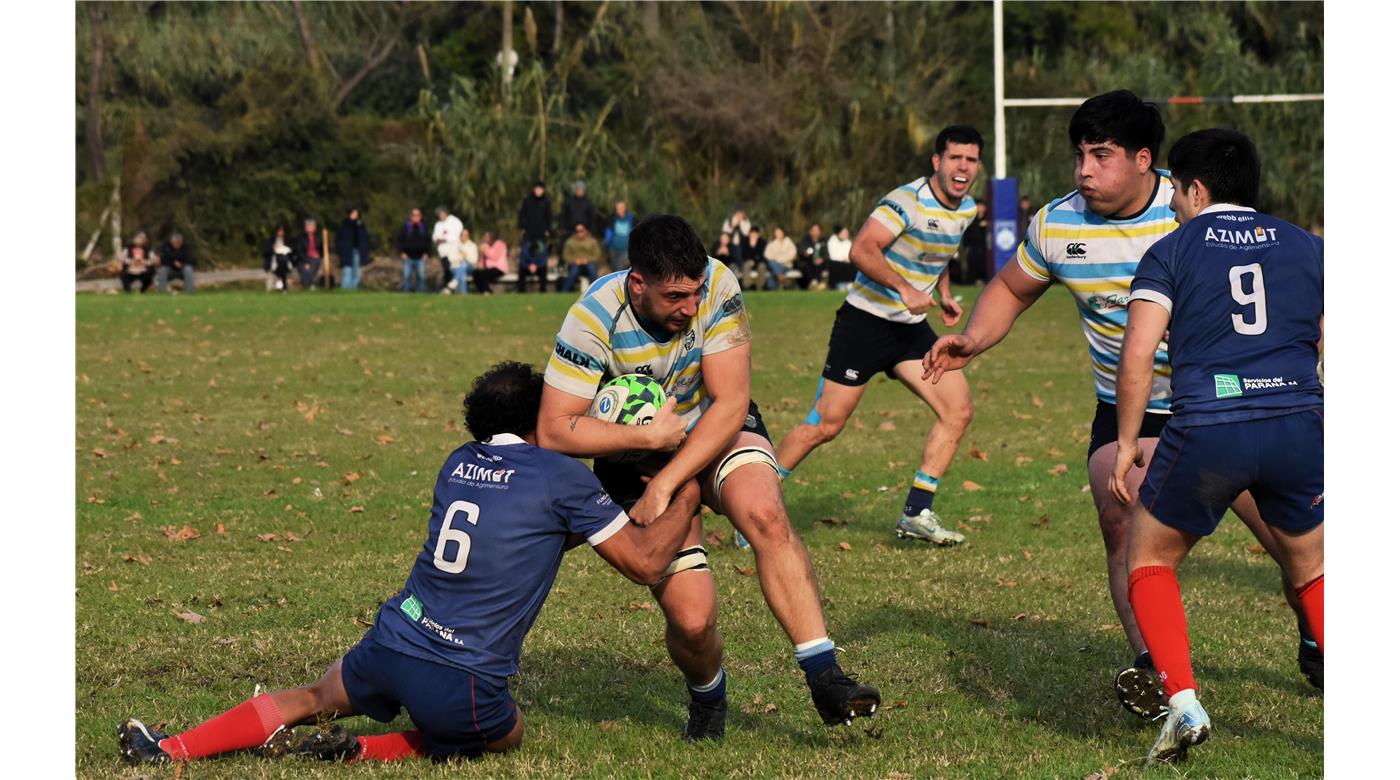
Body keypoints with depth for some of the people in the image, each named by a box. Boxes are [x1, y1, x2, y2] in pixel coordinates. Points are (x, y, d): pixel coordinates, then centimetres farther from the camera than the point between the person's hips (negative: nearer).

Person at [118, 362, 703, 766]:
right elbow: (646, 563, 2)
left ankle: (169, 751, 13)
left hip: (388, 648, 5)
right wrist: (687, 497, 16)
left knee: (314, 698, 29)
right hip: (462, 685, -5)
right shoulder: (560, 477, -4)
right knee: (507, 733, 26)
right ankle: (360, 752, 2)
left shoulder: (458, 463, 14)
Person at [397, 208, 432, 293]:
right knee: (406, 276, -2)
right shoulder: (405, 227, 1)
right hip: (408, 257, -1)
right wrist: (402, 252, -6)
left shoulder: (424, 228, 6)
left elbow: (428, 241, 11)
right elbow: (400, 240, 3)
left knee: (420, 276, 3)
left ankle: (419, 292, 10)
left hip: (420, 257, 1)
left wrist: (426, 253, 1)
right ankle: (406, 292, 3)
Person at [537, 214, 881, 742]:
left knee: (765, 515, -32)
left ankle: (824, 678, -30)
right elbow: (553, 431, -24)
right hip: (636, 458, -1)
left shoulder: (716, 288, -22)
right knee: (691, 619, -15)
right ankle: (707, 695, 21)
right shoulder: (594, 319, -25)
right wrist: (651, 436, -27)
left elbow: (729, 404, -22)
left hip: (716, 431, 1)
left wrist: (664, 485, -28)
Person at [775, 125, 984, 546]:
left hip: (912, 328, 8)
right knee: (825, 425, -7)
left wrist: (944, 293, 12)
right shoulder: (908, 201, -20)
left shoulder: (966, 210, 7)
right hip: (866, 321, -8)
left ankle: (917, 514, 3)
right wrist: (905, 289, -33)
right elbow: (861, 250, -30)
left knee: (958, 410, -5)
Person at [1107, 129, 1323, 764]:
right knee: (1311, 575, 22)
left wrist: (1126, 443, 6)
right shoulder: (1307, 247, 16)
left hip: (1206, 432, -3)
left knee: (1148, 561, 18)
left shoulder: (1170, 253, 8)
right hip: (1300, 425, 3)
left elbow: (1136, 357, -2)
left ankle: (1183, 703, 1)